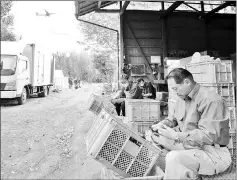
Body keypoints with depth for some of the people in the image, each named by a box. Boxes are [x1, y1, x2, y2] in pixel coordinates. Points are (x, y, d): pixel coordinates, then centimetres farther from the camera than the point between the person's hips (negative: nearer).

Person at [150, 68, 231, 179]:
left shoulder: (211, 100, -21)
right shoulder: (182, 98, 7)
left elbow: (208, 136, -27)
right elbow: (173, 118, 20)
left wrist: (176, 136, -27)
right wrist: (161, 125, -1)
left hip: (214, 153, -9)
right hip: (187, 143, 9)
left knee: (174, 157, -35)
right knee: (153, 137, 4)